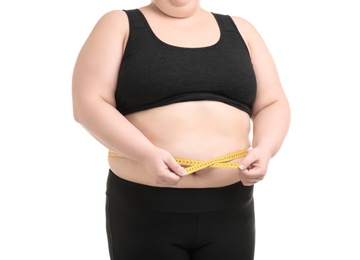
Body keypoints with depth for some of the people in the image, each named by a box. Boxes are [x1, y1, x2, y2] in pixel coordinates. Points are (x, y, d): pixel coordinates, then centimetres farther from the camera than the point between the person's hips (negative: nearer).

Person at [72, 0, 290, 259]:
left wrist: (264, 149, -11)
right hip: (145, 209, -2)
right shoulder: (119, 25, 2)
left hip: (228, 208, 3)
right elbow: (88, 104, -7)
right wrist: (146, 154, -20)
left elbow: (273, 104, 9)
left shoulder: (240, 30, 11)